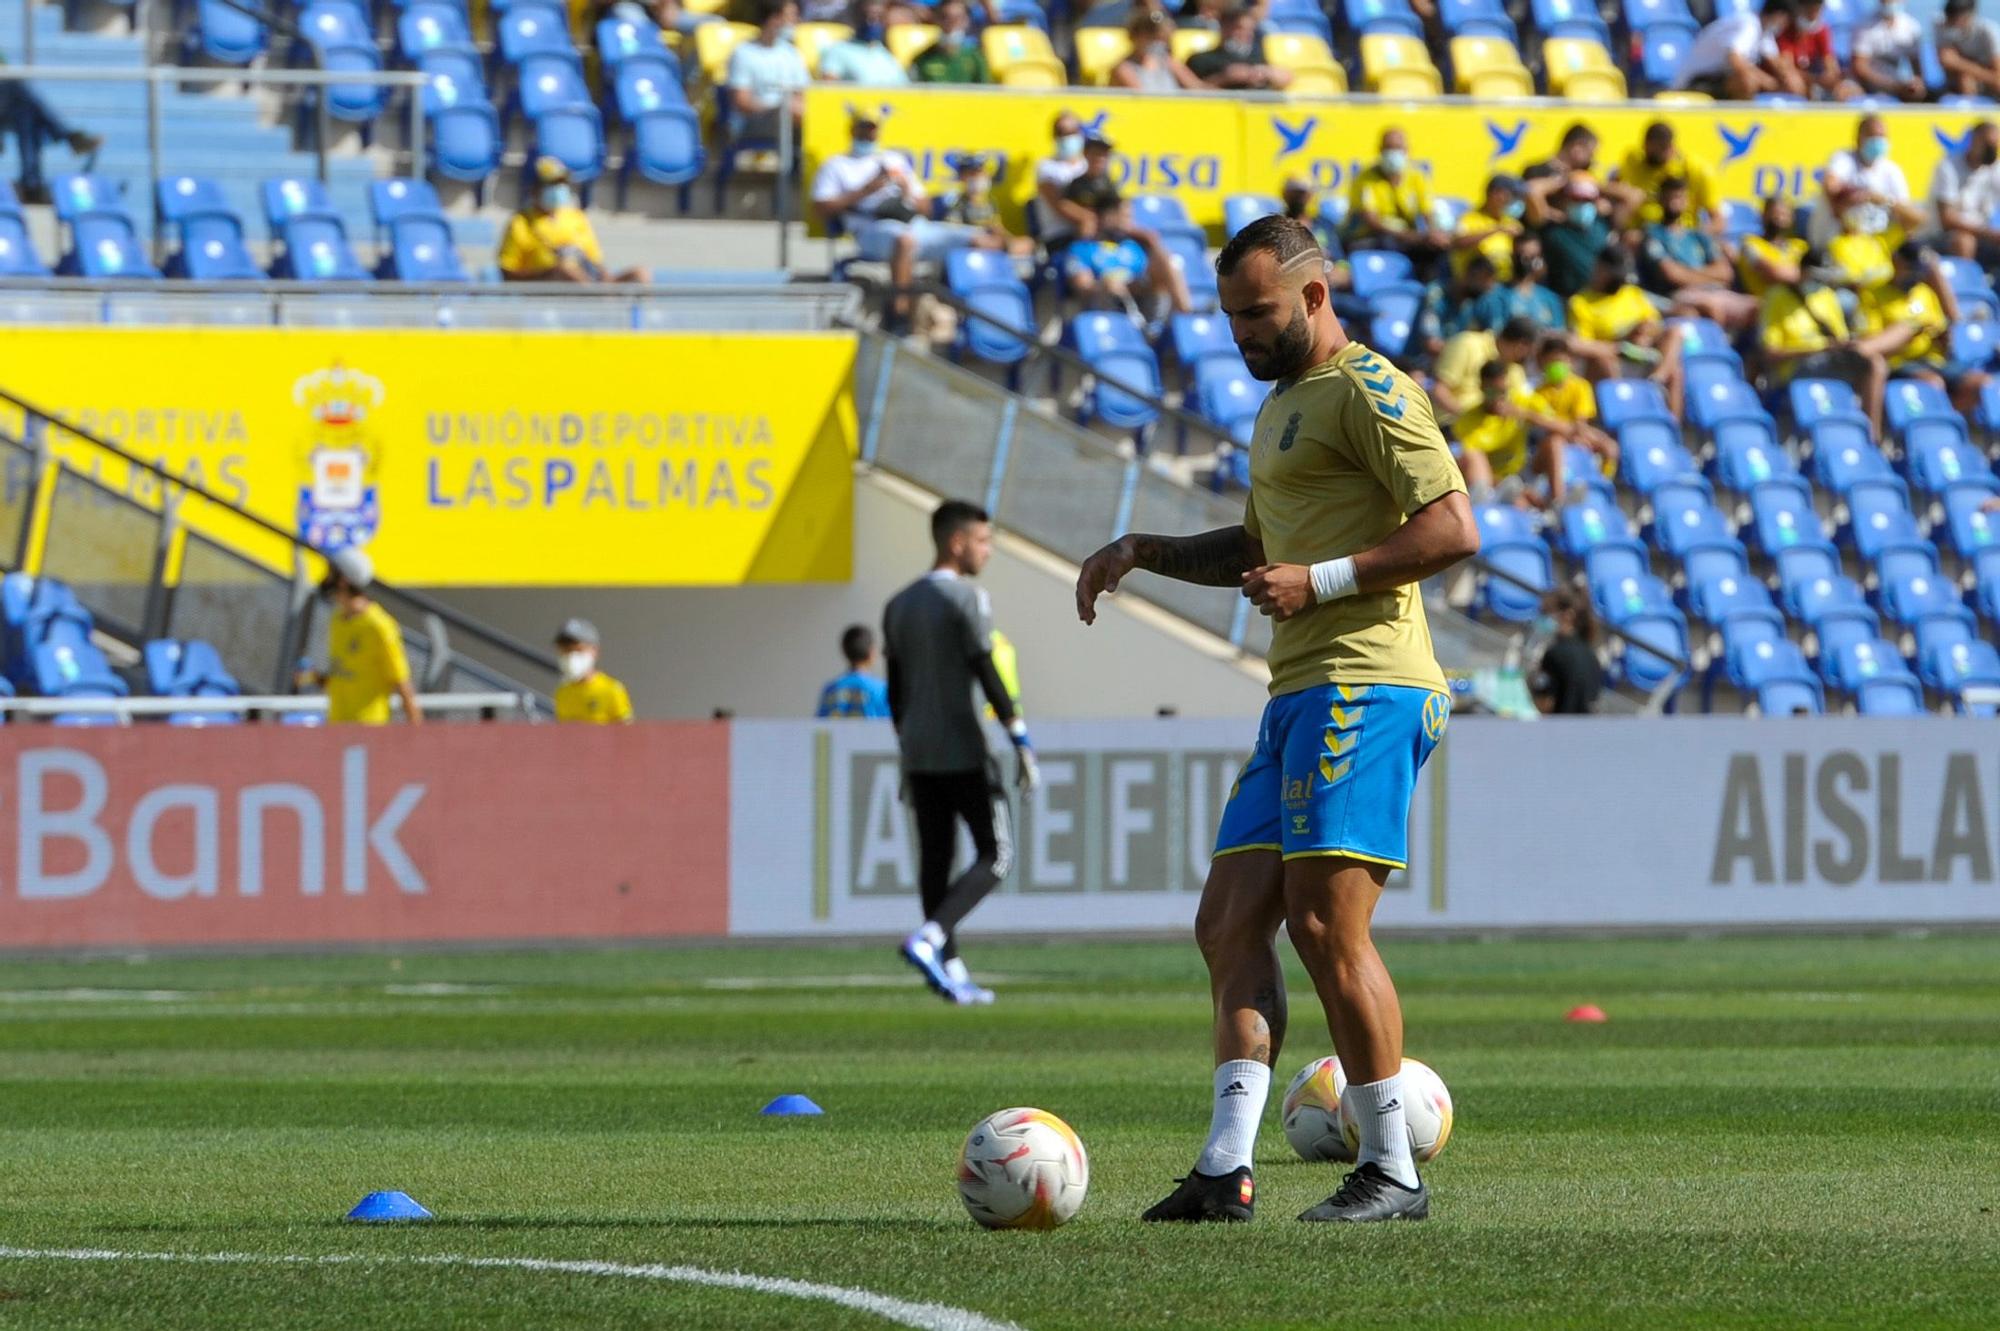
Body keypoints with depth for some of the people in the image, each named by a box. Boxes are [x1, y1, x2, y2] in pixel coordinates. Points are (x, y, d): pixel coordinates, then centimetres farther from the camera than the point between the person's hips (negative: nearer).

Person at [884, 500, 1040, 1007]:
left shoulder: (898, 605, 12)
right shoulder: (966, 599, -10)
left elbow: (895, 690, 15)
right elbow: (988, 676, -15)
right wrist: (1022, 742, -13)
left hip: (917, 751, 7)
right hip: (963, 751, -7)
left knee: (935, 856, 8)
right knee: (995, 855, -1)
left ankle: (951, 969, 6)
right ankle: (928, 938, -18)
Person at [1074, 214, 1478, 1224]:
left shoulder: (1367, 391, -6)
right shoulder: (1281, 404, 25)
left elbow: (1453, 530, -15)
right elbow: (1255, 550, 38)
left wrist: (1320, 582, -18)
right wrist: (1143, 553, 24)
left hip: (1363, 687, -10)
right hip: (1297, 699, 10)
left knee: (1326, 923, -14)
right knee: (1229, 925, 2)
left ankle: (1393, 1171, -7)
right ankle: (1225, 1170, -3)